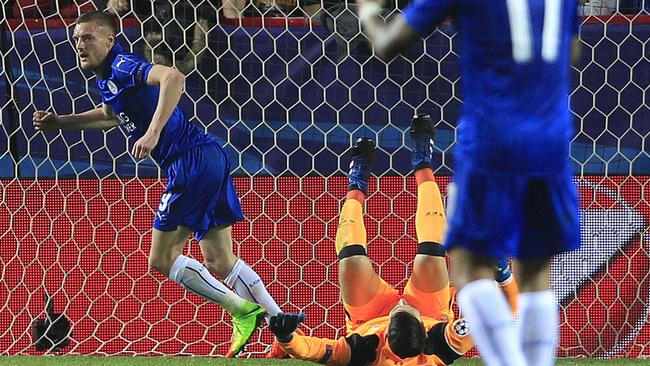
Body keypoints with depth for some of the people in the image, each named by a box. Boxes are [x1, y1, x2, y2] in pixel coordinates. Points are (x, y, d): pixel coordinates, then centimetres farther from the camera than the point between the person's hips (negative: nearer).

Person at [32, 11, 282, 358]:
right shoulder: (108, 79, 18)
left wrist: (153, 133, -35)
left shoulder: (123, 67, -11)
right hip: (210, 159, 10)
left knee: (162, 259, -2)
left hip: (192, 160, -10)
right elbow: (112, 115, 42)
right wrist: (59, 122, 34)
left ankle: (243, 310, -3)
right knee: (219, 262, 11)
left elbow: (173, 77, -30)